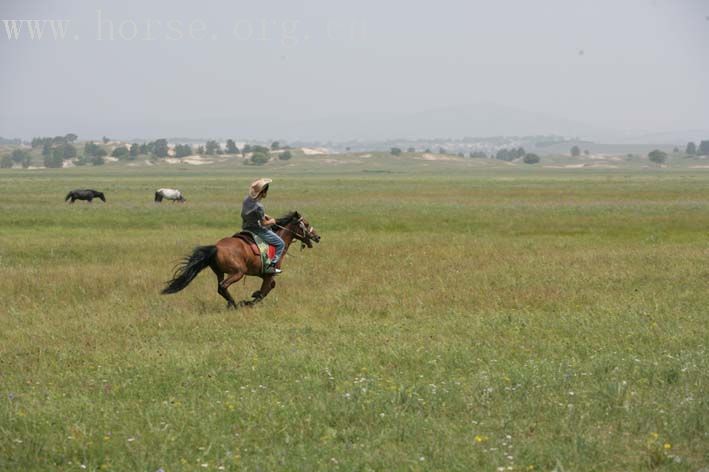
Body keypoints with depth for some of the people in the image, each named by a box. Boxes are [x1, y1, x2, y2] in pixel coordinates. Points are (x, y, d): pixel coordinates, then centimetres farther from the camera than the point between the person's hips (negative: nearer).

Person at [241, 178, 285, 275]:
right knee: (280, 244, 3)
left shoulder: (247, 199, -3)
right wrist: (272, 221, -1)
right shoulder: (259, 206, -29)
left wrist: (264, 215, 10)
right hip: (257, 230, -9)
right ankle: (271, 266, -1)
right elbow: (264, 223, -21)